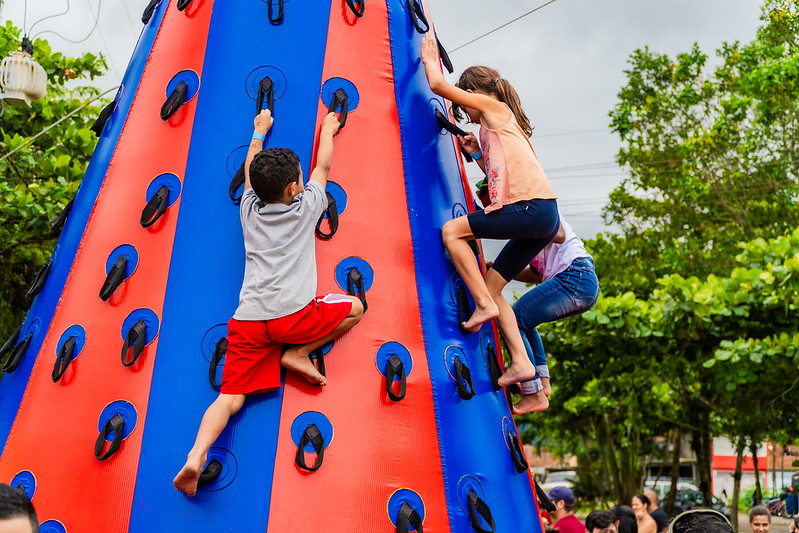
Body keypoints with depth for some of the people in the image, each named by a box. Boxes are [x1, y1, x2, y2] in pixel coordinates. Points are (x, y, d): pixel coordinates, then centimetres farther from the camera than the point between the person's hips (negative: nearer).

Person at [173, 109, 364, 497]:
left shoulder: (250, 208, 17)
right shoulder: (306, 206, 11)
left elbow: (250, 168, 37)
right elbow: (323, 165, 29)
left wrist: (260, 130, 53)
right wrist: (328, 130, 46)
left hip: (247, 320, 4)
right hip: (294, 313, -3)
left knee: (231, 396, 1)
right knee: (354, 308, 19)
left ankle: (196, 455, -24)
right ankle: (298, 353, 3)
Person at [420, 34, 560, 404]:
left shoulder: (494, 107, 3)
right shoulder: (502, 121, 29)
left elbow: (438, 84, 1)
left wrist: (429, 58, 18)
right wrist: (478, 154, 30)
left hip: (532, 207, -9)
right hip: (542, 218, 9)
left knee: (451, 230, -8)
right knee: (491, 286, 10)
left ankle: (484, 305, -8)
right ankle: (521, 363, 6)